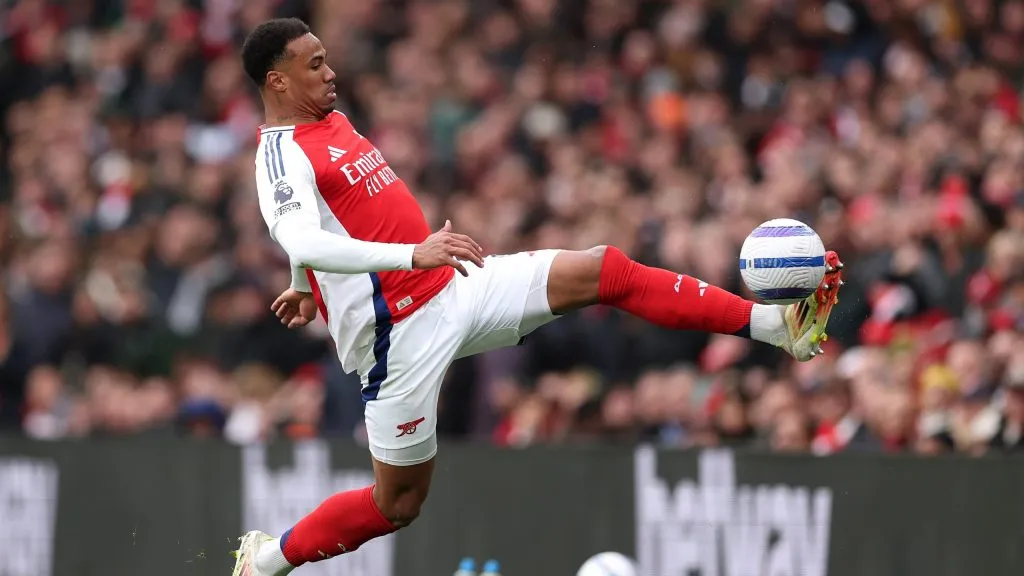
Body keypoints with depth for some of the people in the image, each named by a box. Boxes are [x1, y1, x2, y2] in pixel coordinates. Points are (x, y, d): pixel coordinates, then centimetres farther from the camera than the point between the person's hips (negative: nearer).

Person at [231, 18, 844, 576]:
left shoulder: (329, 122, 12)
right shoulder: (283, 155, -18)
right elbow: (303, 242, -37)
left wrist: (306, 286, 47)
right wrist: (413, 254, -47)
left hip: (451, 289, 8)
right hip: (404, 334, -8)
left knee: (605, 271, -3)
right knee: (398, 502, -1)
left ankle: (776, 325, -3)